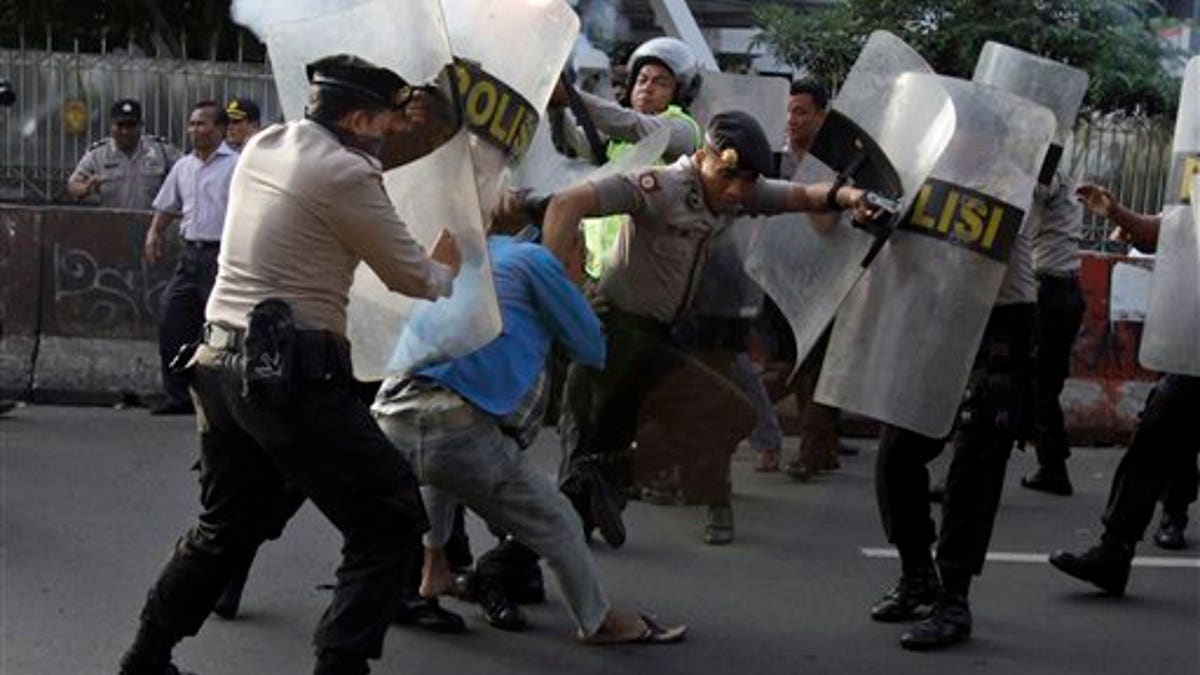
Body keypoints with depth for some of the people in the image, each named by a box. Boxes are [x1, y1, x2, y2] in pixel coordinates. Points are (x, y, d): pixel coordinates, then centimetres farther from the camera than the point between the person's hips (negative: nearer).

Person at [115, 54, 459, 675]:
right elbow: (411, 277, 1)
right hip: (290, 374, -9)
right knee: (390, 524, 1)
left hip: (222, 364, 9)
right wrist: (447, 271, 21)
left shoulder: (263, 147, 12)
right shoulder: (344, 174, -11)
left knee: (228, 526, 26)